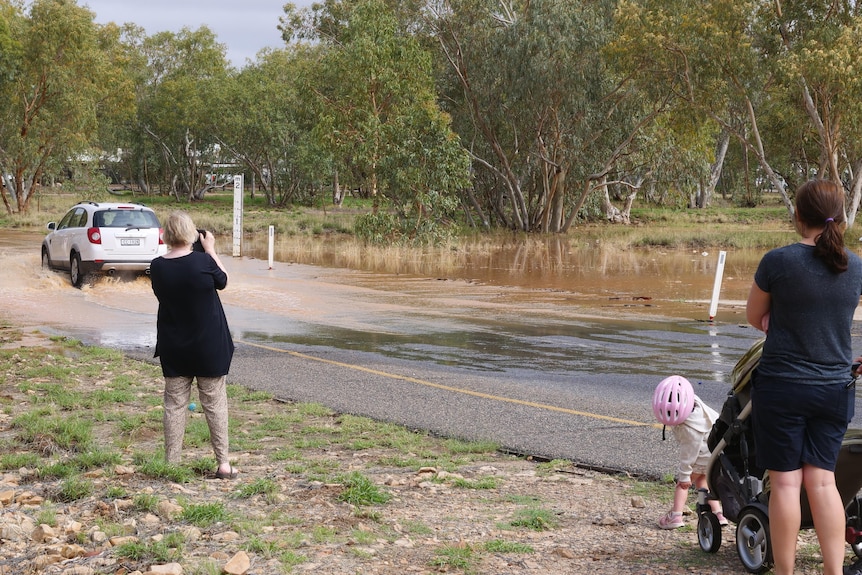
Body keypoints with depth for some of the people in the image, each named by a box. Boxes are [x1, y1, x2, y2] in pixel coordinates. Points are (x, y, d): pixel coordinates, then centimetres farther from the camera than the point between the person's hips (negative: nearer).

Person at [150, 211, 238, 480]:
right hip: (209, 346, -3)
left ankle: (171, 464, 11)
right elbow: (223, 281, 0)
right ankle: (223, 463, 10)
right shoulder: (202, 261, -18)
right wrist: (211, 249, 8)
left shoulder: (157, 266, -7)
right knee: (215, 402, 6)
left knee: (174, 404, 10)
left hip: (173, 349, 3)